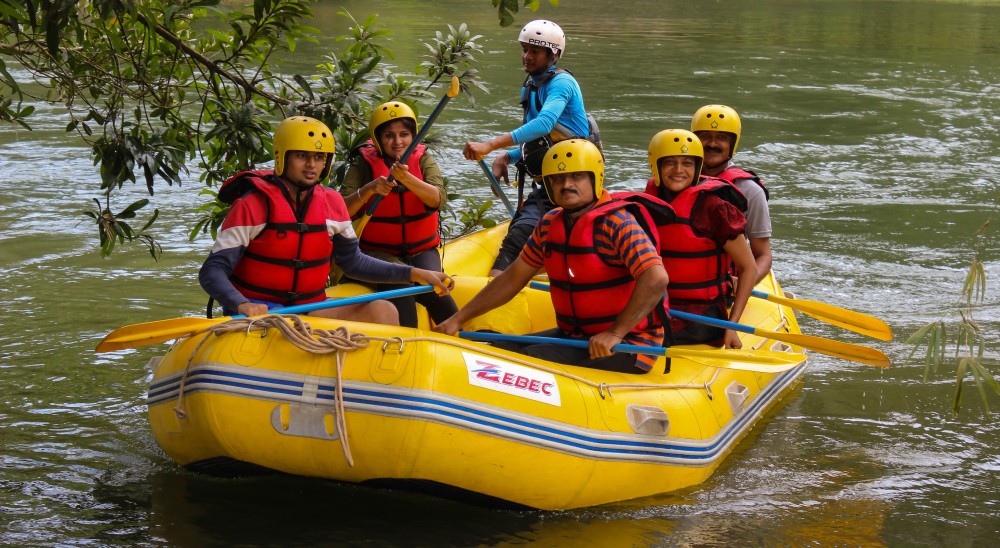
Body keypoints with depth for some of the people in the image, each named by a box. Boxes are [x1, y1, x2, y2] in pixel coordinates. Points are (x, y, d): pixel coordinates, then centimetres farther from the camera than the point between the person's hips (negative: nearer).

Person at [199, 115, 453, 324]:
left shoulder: (332, 203, 8)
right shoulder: (252, 205, -10)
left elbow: (352, 261, 19)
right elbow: (212, 271, -13)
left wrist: (414, 274, 10)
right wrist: (242, 305, -34)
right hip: (257, 312, -5)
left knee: (383, 310, -14)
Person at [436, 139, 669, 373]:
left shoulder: (617, 224, -16)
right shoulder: (550, 224, 8)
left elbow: (656, 279, -28)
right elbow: (512, 279, 15)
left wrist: (615, 333, -29)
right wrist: (457, 320, 12)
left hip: (626, 346, -8)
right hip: (573, 336, 8)